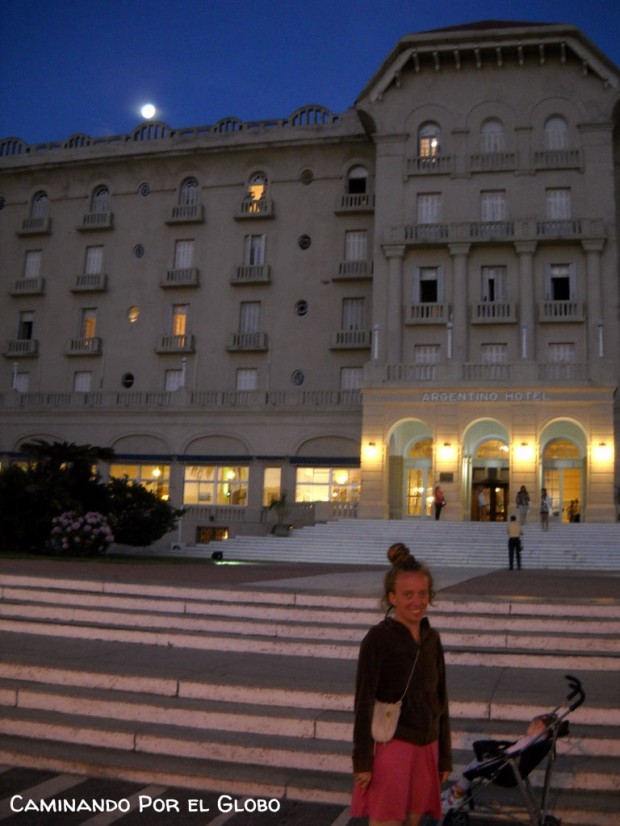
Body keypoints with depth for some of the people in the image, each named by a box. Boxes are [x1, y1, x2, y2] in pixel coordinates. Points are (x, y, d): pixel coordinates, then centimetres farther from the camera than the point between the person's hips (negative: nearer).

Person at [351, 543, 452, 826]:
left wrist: (444, 756, 14)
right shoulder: (378, 639, -12)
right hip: (392, 746, -5)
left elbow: (440, 700, 12)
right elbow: (363, 701, -11)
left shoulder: (432, 638, 5)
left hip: (427, 746, 6)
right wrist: (362, 760, -11)